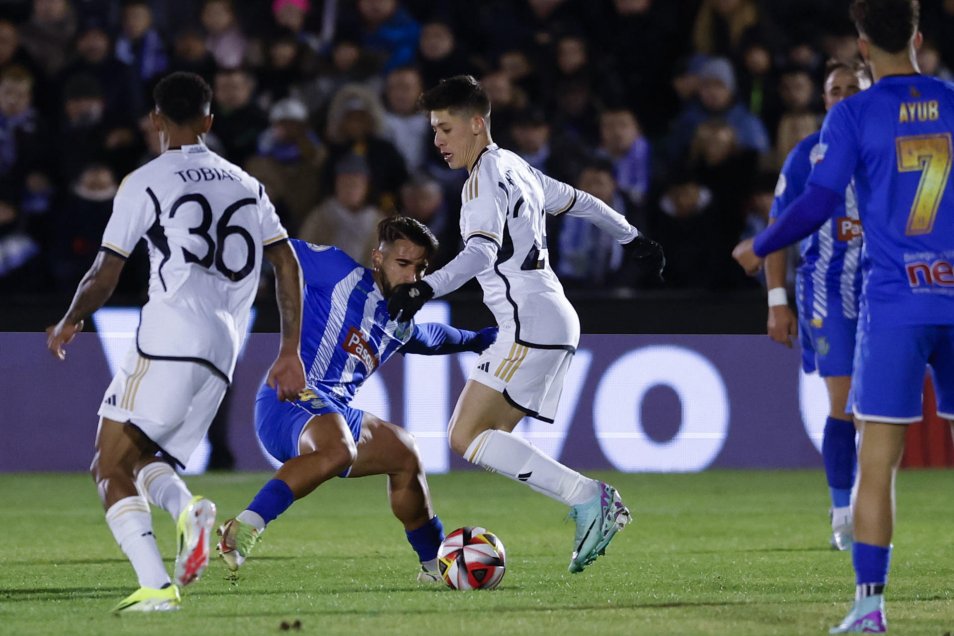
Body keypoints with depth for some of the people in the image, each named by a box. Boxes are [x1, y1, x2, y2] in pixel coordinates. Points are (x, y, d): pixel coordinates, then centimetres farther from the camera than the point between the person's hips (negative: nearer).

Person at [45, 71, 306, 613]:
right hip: (222, 361, 6)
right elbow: (288, 265, 17)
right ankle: (189, 508, -17)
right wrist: (290, 353, 21)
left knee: (112, 468, -4)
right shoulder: (247, 186, 22)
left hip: (167, 340, -6)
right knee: (139, 460, 17)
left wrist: (69, 323, 24)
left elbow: (105, 276, 5)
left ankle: (156, 586, -23)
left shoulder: (145, 183, 5)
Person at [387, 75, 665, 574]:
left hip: (531, 324, -10)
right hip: (555, 322, 10)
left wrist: (428, 288, -43)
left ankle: (587, 498, -19)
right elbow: (579, 202, 32)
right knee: (486, 440, 8)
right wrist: (631, 238, 48)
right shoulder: (515, 167, 18)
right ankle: (594, 507, 1)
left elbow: (481, 251, -28)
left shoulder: (484, 181, -10)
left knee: (466, 437, -14)